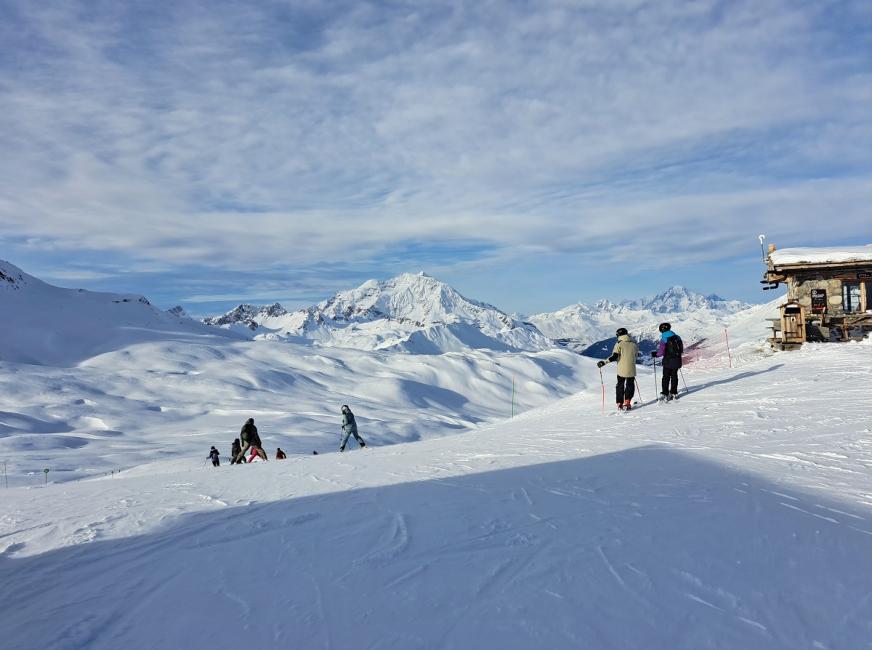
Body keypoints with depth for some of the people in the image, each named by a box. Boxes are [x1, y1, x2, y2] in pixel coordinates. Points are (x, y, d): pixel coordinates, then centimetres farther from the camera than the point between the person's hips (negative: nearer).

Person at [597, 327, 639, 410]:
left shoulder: (619, 344, -9)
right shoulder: (634, 344, 3)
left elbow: (614, 356, -16)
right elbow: (636, 355, 14)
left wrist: (604, 362, -12)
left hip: (622, 369, -2)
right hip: (631, 369, 2)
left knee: (620, 386, 13)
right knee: (630, 385, 14)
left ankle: (620, 404, 11)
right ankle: (627, 402, 2)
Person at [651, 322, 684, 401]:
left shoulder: (663, 339, -14)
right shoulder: (677, 337, 2)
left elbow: (661, 352, -21)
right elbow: (682, 350, 9)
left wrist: (654, 354, -3)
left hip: (668, 362, -5)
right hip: (677, 361, 5)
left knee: (666, 377, 5)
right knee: (674, 376, 16)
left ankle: (665, 394, 4)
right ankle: (674, 393, 23)